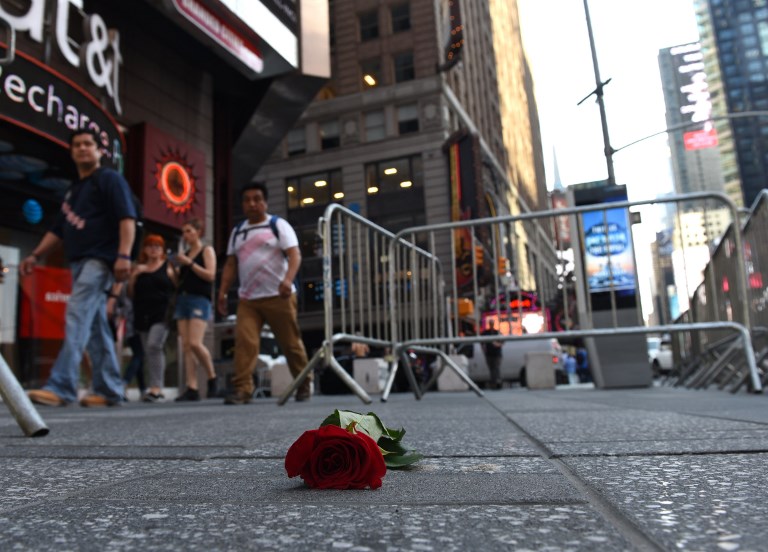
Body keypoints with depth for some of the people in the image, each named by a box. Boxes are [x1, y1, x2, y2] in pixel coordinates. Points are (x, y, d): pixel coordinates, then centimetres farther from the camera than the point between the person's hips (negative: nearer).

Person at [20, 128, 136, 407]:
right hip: (79, 262, 9)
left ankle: (61, 387, -21)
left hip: (100, 259, -9)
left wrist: (123, 255, -25)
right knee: (95, 327, 6)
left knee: (77, 318, -19)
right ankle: (109, 391, 10)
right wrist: (35, 255, 18)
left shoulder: (109, 179, 0)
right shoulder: (73, 190, 25)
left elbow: (127, 219, -13)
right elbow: (58, 229, 29)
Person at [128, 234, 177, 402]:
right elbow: (131, 294, 14)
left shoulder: (168, 266, 6)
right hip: (143, 315, 5)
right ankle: (157, 390, 14)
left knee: (154, 345, -21)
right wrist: (134, 275, 1)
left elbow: (177, 288, 2)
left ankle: (156, 388, -21)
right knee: (149, 352, 6)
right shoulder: (139, 268, 16)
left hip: (162, 314, -5)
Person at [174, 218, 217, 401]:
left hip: (199, 299, -6)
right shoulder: (184, 254, 20)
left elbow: (210, 275, -8)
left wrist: (189, 263, -10)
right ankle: (192, 388, -5)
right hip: (182, 299, 6)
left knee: (195, 343, -18)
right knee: (186, 346, -3)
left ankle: (212, 378, 3)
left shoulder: (207, 250, 4)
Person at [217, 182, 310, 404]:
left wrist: (287, 280, -29)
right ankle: (242, 389, -11)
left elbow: (294, 255, -12)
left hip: (278, 296, -4)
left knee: (290, 343, 4)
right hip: (247, 299, 4)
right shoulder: (237, 232, 16)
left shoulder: (278, 225, 0)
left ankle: (304, 384, 20)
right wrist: (223, 291, 7)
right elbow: (231, 264, 18)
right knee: (244, 341, -12)